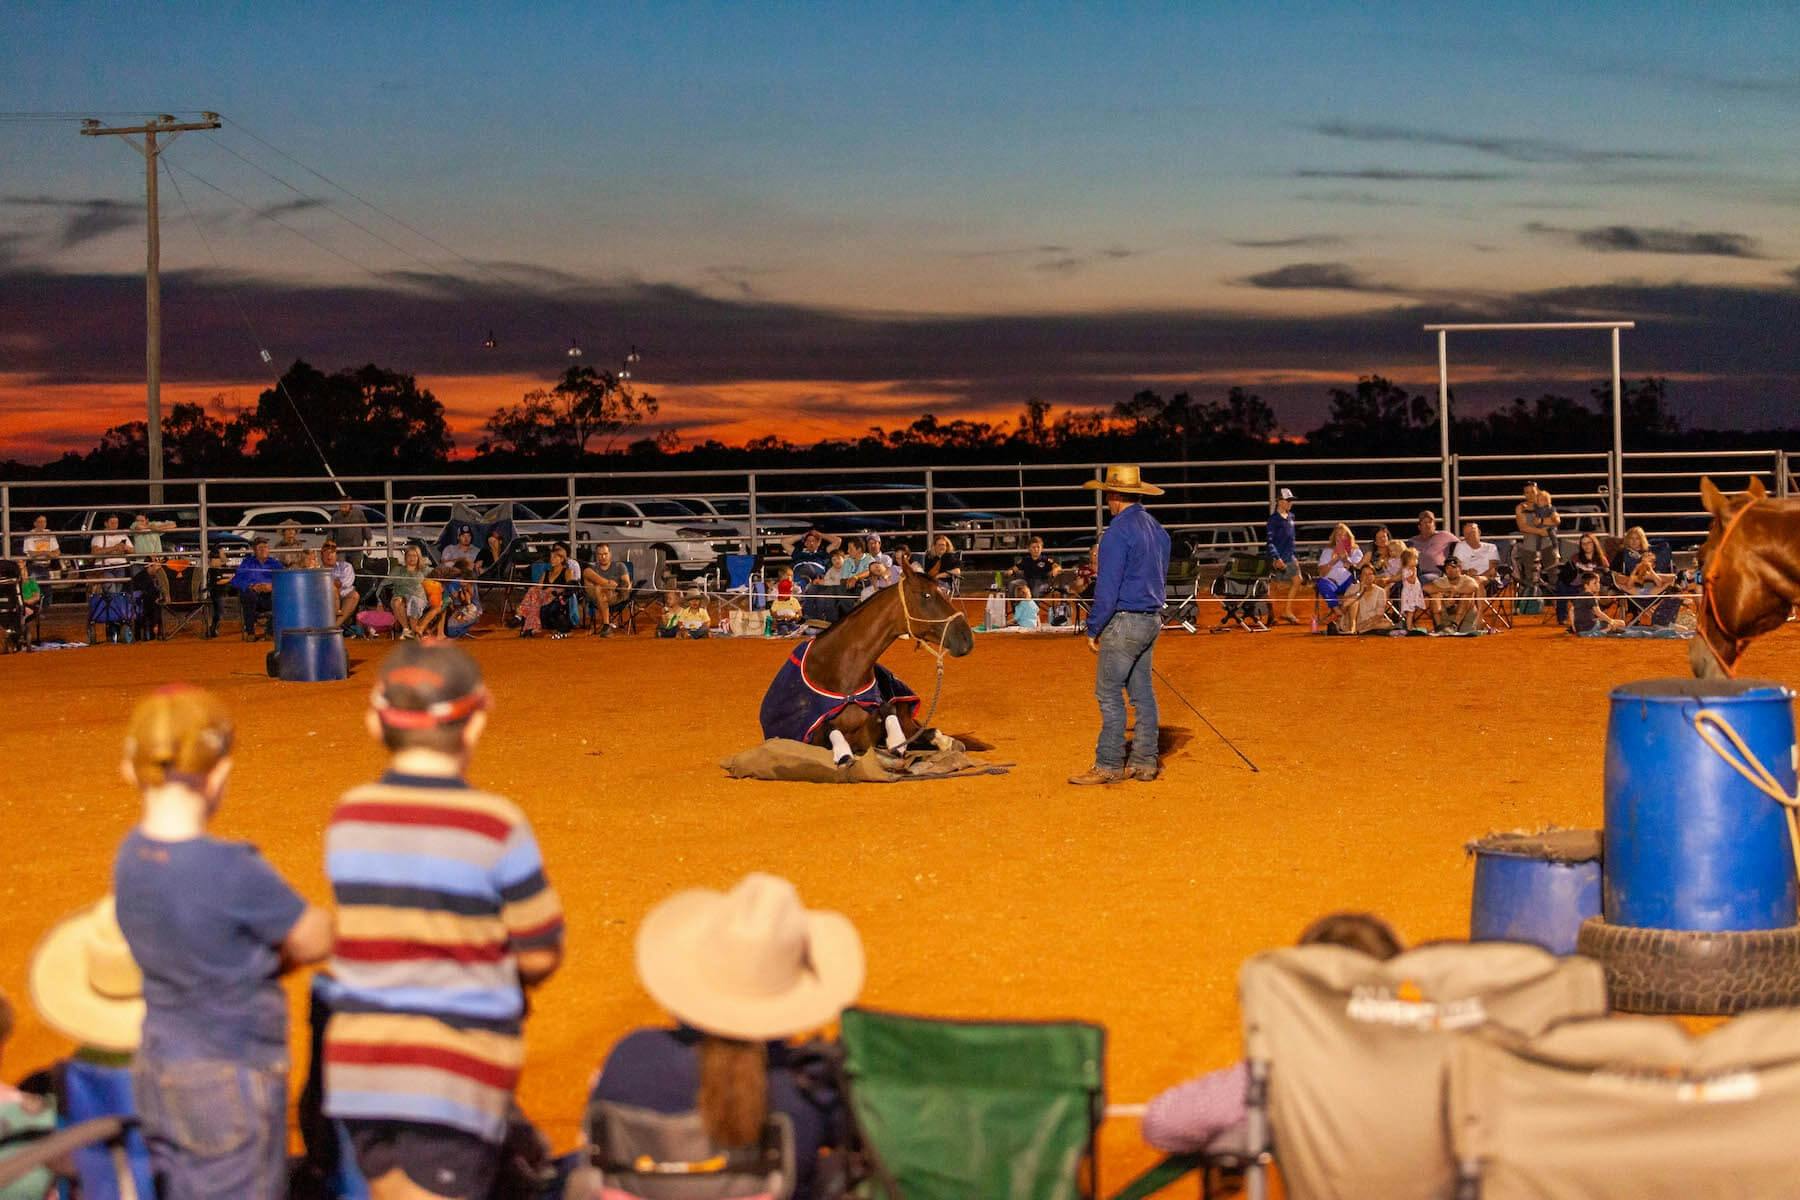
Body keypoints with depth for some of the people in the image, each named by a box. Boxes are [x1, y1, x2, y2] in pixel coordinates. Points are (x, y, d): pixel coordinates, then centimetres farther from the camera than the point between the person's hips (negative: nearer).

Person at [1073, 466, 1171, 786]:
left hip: (1123, 621, -9)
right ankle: (1145, 762, 15)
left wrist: (1093, 629, -10)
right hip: (1152, 620, 9)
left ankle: (1109, 765, -1)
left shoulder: (1118, 531, -16)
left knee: (1109, 694, -3)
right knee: (1143, 693, 12)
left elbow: (1107, 588, -17)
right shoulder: (1158, 529, 12)